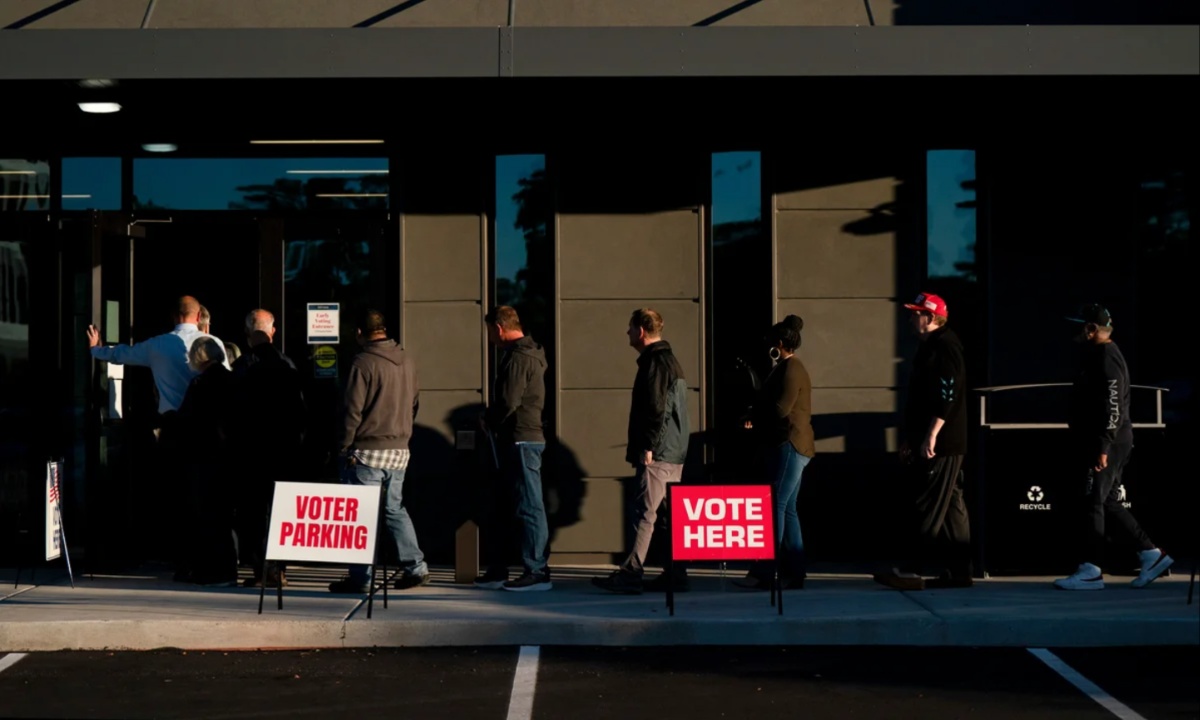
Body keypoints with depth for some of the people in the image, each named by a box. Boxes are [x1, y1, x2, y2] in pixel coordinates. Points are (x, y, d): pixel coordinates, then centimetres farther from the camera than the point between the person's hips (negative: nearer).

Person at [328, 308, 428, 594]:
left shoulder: (363, 363, -14)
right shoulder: (406, 361, 7)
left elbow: (352, 410, -14)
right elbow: (414, 404, 15)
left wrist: (345, 449, -7)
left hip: (368, 451, -7)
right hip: (399, 450, 7)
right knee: (395, 509, 17)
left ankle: (361, 577, 1)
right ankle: (415, 567, 13)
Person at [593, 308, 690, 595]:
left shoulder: (655, 362, -12)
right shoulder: (670, 361, 20)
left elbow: (656, 409, -20)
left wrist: (647, 447, -20)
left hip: (657, 453, -10)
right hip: (674, 453, 10)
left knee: (644, 512, -12)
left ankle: (631, 574, -15)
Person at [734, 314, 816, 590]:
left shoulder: (791, 370, -13)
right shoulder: (788, 368, 20)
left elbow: (780, 409, -19)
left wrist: (754, 419, -3)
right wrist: (757, 418, 3)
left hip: (789, 446, -11)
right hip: (787, 446, 11)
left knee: (776, 506, -13)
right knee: (786, 509, 11)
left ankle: (762, 573, -15)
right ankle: (794, 573, 12)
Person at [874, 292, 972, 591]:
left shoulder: (945, 347, -13)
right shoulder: (929, 347, 19)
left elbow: (947, 396, -21)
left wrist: (931, 435, -24)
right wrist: (909, 437, 22)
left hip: (942, 445, -10)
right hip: (929, 443, 10)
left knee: (929, 507, -9)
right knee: (951, 508, 9)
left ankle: (910, 570, -10)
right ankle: (958, 572, 12)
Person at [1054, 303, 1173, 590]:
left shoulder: (1106, 358, -15)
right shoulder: (1094, 356, 17)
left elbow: (1112, 406, -21)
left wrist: (1103, 447, -24)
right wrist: (1078, 443, 21)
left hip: (1108, 442, -10)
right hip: (1095, 441, 10)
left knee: (1094, 502, -7)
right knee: (1107, 503, 13)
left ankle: (1090, 571, -3)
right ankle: (1151, 555, 17)